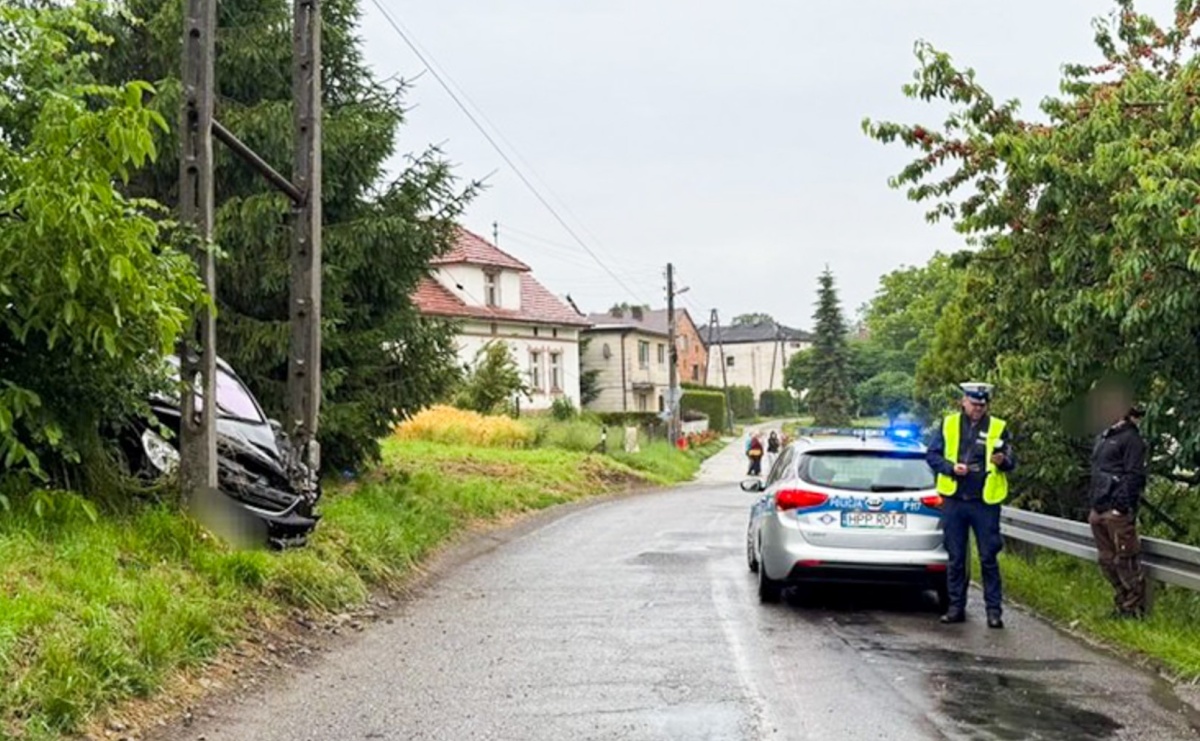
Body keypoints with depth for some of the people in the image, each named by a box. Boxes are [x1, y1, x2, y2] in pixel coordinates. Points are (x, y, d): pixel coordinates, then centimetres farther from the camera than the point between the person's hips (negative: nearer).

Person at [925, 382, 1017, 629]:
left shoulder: (998, 428, 4)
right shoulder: (948, 424, 7)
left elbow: (1012, 461, 3)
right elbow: (932, 455, 6)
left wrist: (1003, 461, -20)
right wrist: (951, 467, -11)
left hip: (985, 502, -2)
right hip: (953, 500, 2)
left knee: (989, 558, 0)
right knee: (955, 558, 8)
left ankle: (994, 610, 6)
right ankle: (956, 607, 18)